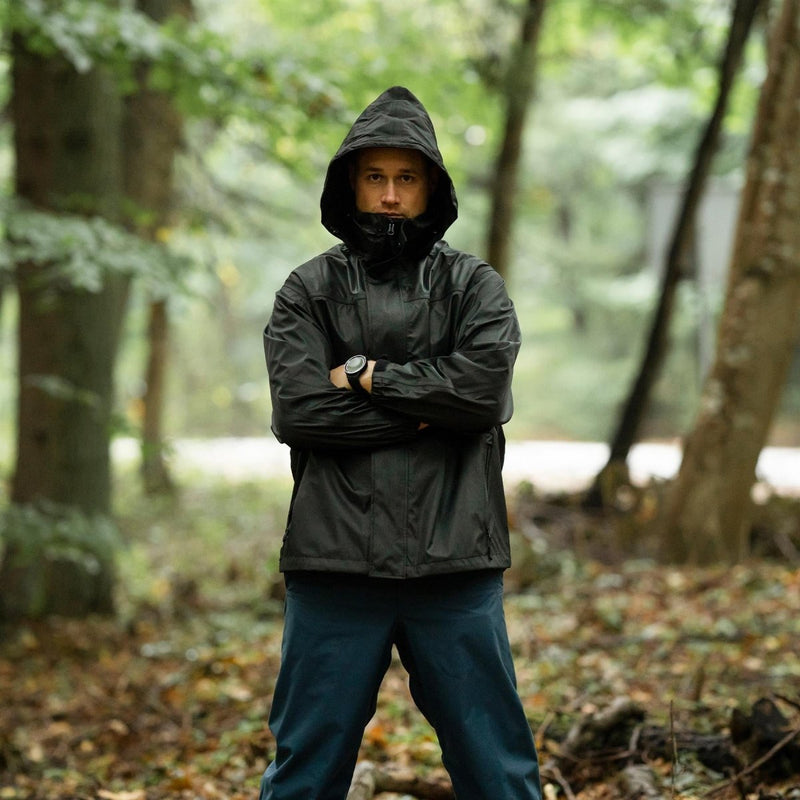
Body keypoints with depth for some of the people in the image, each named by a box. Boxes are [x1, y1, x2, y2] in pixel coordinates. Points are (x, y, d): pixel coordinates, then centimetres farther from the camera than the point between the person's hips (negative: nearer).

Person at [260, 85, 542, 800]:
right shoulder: (308, 291, 8)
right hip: (333, 565, 0)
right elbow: (298, 411, -7)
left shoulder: (475, 285, 9)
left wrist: (367, 375, -6)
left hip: (456, 566, 0)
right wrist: (426, 411, -8)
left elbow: (485, 383, -10)